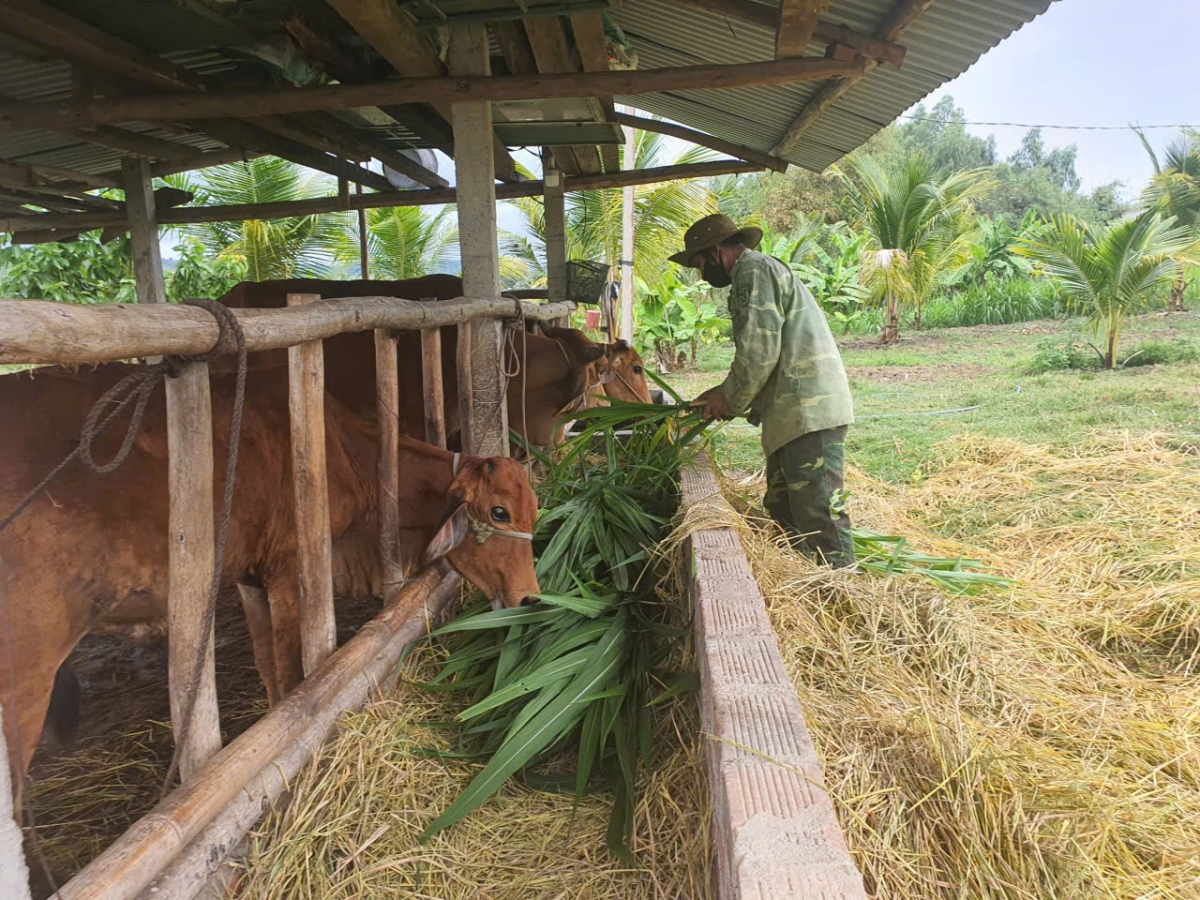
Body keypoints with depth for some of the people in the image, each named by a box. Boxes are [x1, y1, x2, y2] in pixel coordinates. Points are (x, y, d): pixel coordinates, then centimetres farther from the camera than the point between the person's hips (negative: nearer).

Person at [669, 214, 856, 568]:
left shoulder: (752, 269, -6)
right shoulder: (766, 269, 27)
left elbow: (759, 349, -17)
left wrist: (731, 397, -3)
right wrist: (727, 394, 20)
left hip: (809, 410, -11)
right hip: (798, 410, 11)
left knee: (818, 512, -11)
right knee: (782, 511, 13)